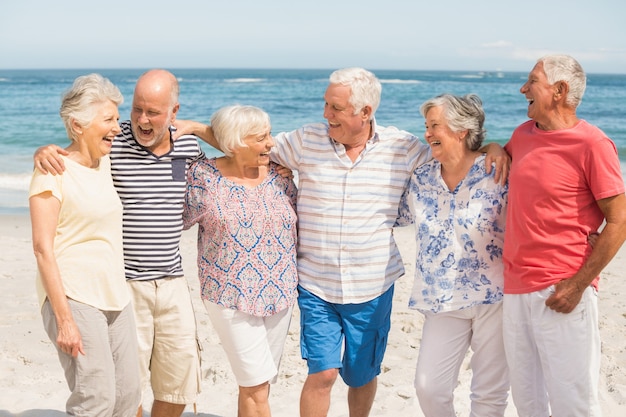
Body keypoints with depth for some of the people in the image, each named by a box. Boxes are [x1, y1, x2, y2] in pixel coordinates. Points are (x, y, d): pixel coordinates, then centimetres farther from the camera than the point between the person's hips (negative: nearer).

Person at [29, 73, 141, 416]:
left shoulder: (105, 163, 10)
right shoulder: (53, 171, -11)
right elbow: (43, 248, -14)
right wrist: (64, 319, -18)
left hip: (115, 297, 8)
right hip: (74, 298, -7)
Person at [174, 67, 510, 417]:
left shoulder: (403, 148, -5)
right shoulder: (307, 141, -4)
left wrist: (492, 148, -12)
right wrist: (195, 127, -2)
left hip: (373, 289, 1)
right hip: (316, 287, 0)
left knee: (363, 376, 15)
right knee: (323, 373, -8)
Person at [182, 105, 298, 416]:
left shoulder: (279, 174, 3)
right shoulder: (204, 175, -8)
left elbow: (295, 225, 12)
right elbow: (182, 219, 4)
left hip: (279, 295, 4)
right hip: (231, 297, -4)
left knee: (256, 386, 14)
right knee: (256, 389, -4)